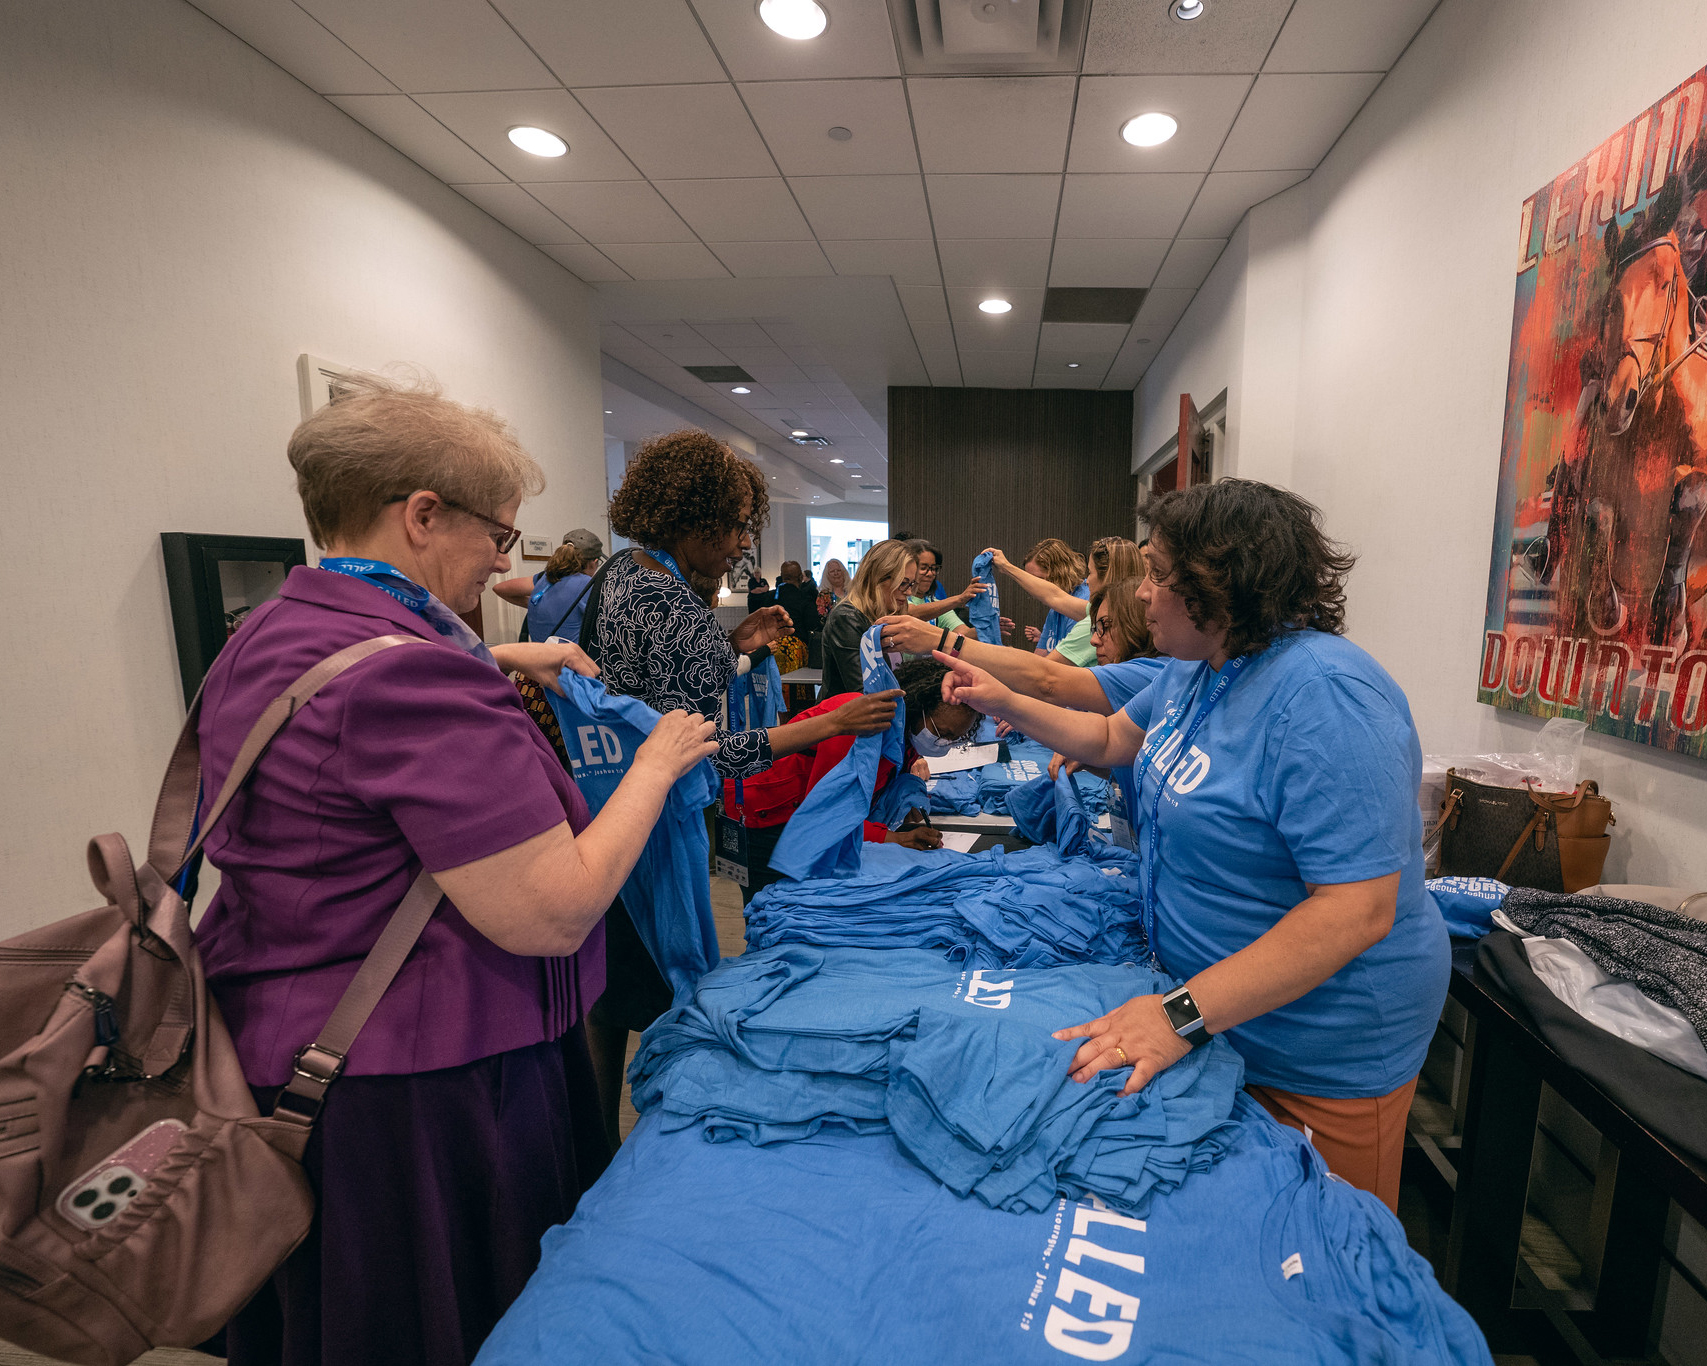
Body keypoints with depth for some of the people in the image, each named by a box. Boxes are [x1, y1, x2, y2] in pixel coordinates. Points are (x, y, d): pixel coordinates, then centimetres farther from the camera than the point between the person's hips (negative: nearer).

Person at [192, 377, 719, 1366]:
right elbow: (548, 916, -30)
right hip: (409, 1089, -10)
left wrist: (503, 663, 19)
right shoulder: (411, 675, -28)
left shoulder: (267, 635, 4)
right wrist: (658, 764, -17)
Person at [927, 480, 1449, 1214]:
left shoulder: (1325, 696, -30)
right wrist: (1004, 703, 8)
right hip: (1216, 1004, 8)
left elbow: (1358, 911, -33)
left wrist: (1185, 1015, -33)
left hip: (1321, 1051, -7)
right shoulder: (1194, 670, 0)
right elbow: (1112, 737, 17)